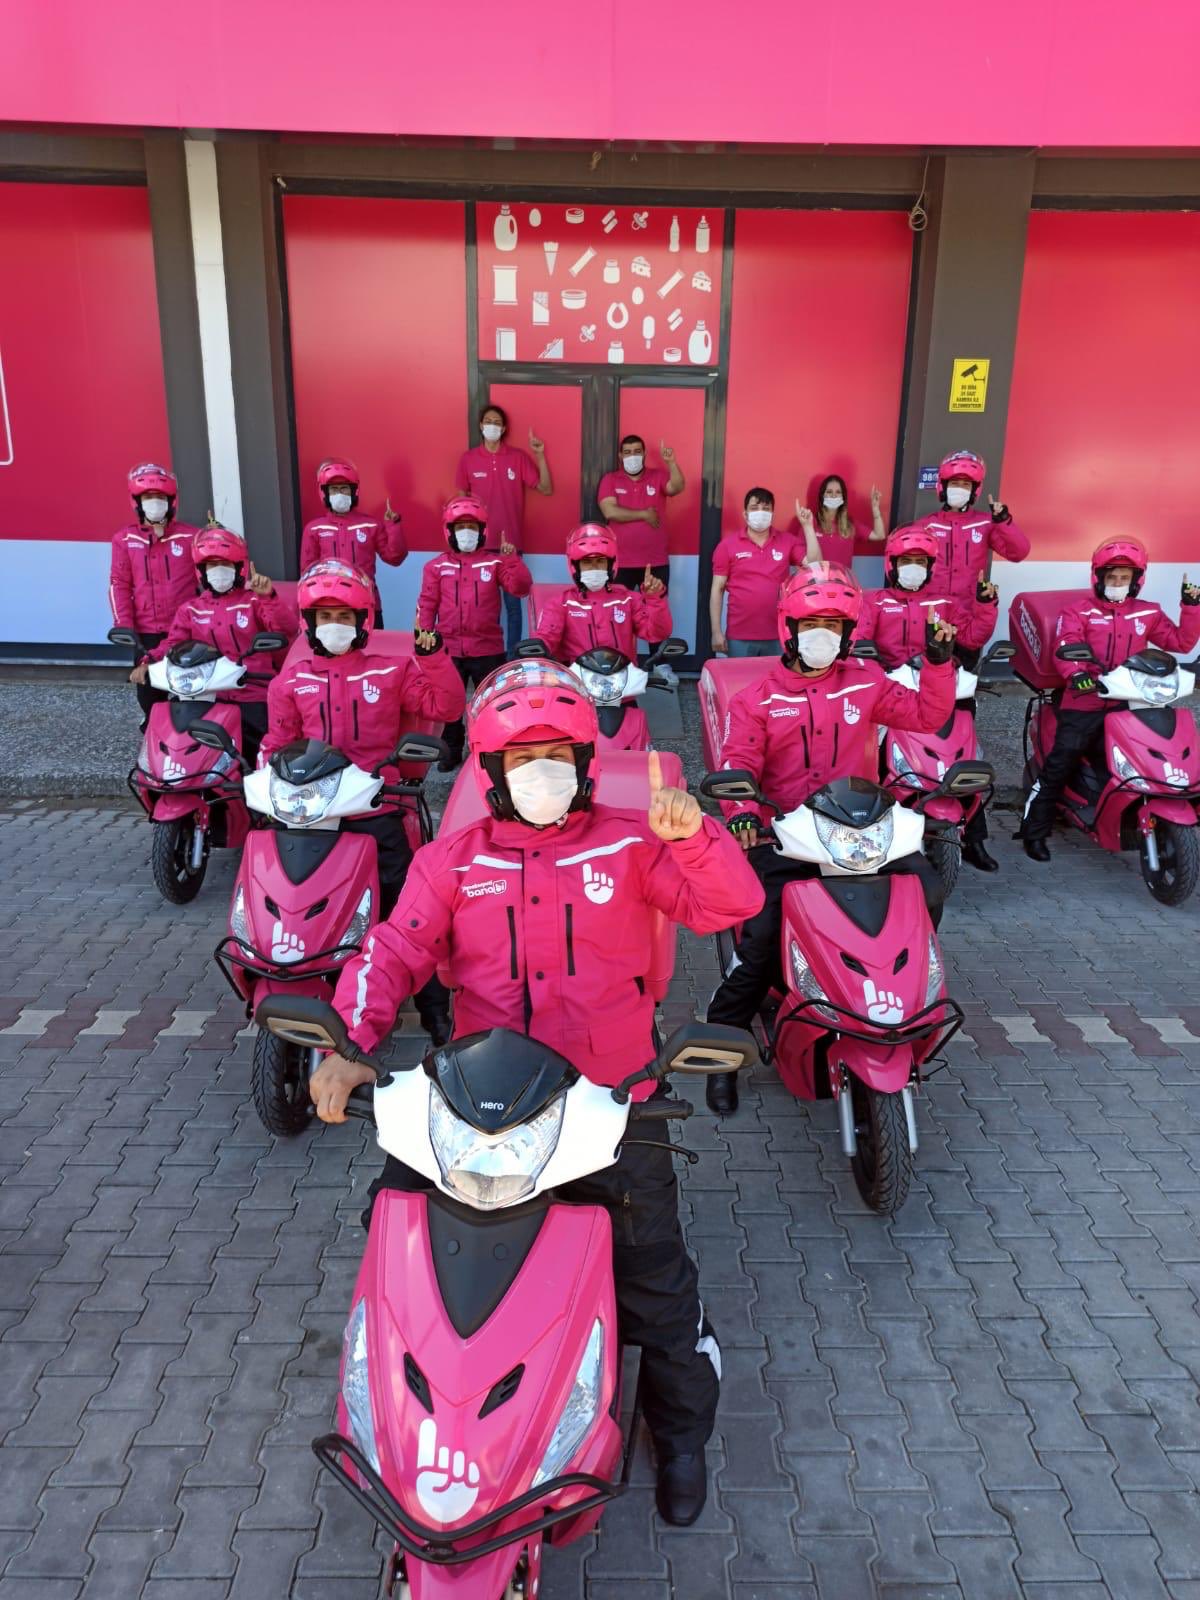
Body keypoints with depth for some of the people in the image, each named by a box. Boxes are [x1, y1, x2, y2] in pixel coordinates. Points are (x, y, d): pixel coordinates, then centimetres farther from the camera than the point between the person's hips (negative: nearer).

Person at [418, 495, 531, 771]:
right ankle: (451, 751, 27)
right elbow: (427, 605, 3)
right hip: (448, 650, 1)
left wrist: (512, 558, -21)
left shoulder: (495, 562, 2)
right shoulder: (437, 566, 3)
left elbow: (520, 587, -10)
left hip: (487, 649, -1)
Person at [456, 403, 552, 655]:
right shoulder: (468, 458, 3)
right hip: (480, 543, 0)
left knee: (513, 602, 2)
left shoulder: (518, 457, 1)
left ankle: (513, 656, 11)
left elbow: (546, 489, -2)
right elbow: (462, 499, 11)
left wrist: (540, 456, -13)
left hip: (511, 543, 0)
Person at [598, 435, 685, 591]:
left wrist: (671, 462, -30)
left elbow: (677, 488, -13)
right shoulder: (610, 479, 2)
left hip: (656, 563, 1)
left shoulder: (658, 476, 6)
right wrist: (644, 514, -10)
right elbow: (610, 512, -12)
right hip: (621, 563, -1)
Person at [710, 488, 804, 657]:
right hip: (739, 637, -2)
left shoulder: (787, 541, 6)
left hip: (778, 636, 2)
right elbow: (717, 589, 0)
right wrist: (716, 632, -5)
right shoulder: (728, 544, 0)